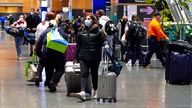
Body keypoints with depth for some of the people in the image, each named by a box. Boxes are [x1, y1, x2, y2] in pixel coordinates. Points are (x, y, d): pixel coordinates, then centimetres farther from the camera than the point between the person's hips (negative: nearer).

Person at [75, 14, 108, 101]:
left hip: (94, 57, -2)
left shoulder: (98, 31, 0)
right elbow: (78, 45, 12)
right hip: (83, 57, 2)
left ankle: (95, 91, 30)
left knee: (94, 74, 12)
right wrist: (77, 57, 12)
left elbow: (104, 39, -5)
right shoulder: (81, 31, 8)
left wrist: (106, 44, -28)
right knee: (84, 74, -10)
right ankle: (83, 92, -22)